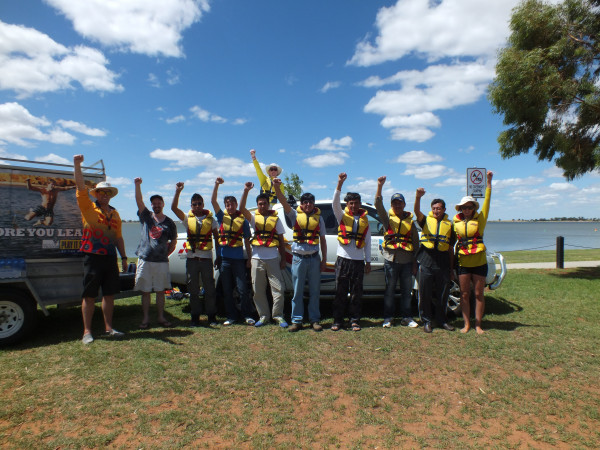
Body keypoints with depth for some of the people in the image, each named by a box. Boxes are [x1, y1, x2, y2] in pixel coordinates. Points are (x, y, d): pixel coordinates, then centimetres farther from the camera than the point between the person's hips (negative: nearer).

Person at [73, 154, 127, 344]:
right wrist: (77, 165, -23)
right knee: (89, 295, 0)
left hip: (110, 257, 5)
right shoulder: (88, 207, 3)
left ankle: (108, 328, 18)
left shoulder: (115, 213, 15)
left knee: (109, 294, 8)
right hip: (92, 257, -4)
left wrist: (123, 257, 14)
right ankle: (87, 331, 8)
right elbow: (81, 188, -12)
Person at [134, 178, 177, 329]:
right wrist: (137, 185, -18)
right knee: (145, 291, 5)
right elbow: (139, 201, -6)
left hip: (162, 262, 0)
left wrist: (165, 254, 7)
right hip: (145, 260, 0)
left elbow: (173, 242, 13)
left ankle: (161, 318, 16)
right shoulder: (146, 216, 7)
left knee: (160, 291, 7)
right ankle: (145, 319, 14)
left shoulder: (169, 223, 6)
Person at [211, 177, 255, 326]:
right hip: (224, 258, 3)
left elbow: (247, 241, 7)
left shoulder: (243, 221, 5)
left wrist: (249, 258, 3)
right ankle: (231, 316, 19)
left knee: (242, 289, -2)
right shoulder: (222, 217, 9)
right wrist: (217, 185, -14)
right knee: (227, 290, 8)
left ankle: (248, 315, 10)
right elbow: (213, 201, -2)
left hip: (238, 259, -2)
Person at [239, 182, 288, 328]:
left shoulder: (275, 219, 8)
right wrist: (246, 191, -22)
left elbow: (281, 240, 8)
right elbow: (242, 208, -13)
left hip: (273, 258, -1)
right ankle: (263, 316, 19)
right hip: (257, 258, 1)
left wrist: (283, 259, 4)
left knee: (278, 288, -2)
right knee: (258, 290, 7)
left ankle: (278, 316, 11)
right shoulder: (254, 217, 7)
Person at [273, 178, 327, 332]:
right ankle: (296, 321, 13)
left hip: (314, 258, 1)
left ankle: (314, 319, 19)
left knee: (314, 291, 8)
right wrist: (277, 187, -30)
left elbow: (323, 240, 9)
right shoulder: (295, 215, 2)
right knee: (297, 292, 4)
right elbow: (283, 202, -14)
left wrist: (324, 260, 5)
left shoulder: (318, 218, 7)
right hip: (299, 258, -1)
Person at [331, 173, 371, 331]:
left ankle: (355, 320, 17)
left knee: (356, 293, 6)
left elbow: (367, 242, 11)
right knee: (340, 292, 2)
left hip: (358, 260, 2)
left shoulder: (365, 220, 11)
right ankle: (337, 320, 11)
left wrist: (368, 261, 8)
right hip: (343, 259, -2)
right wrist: (340, 183, -25)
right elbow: (335, 203, -14)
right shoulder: (342, 216, 5)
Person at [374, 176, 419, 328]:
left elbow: (416, 243, 11)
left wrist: (415, 263, 7)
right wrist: (380, 186, -24)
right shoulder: (387, 217, 6)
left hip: (407, 260, 2)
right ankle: (388, 317, 15)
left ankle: (406, 317, 20)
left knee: (407, 290, 8)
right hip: (391, 259, -2)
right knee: (390, 289, 5)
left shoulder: (410, 221, 11)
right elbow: (378, 204, -12)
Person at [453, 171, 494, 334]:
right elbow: (453, 241, 13)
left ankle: (478, 325, 13)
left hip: (479, 262, -1)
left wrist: (488, 182, -9)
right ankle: (466, 324, 14)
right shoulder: (456, 221, 7)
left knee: (479, 294, 4)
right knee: (464, 294, 5)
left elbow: (487, 200, -3)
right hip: (463, 263, 1)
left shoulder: (479, 219, 3)